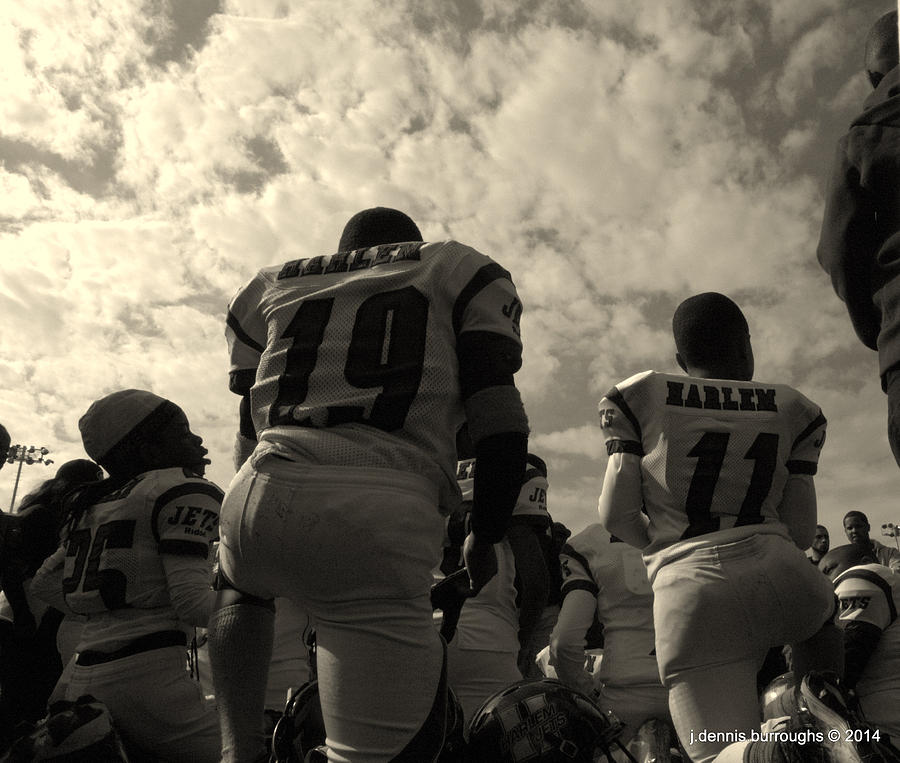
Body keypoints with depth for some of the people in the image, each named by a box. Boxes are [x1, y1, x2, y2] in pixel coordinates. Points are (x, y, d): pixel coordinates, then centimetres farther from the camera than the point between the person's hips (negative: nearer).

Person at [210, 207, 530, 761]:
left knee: (242, 584, 39)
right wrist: (484, 539, 18)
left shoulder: (273, 287, 24)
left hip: (261, 505, 4)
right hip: (386, 523, -3)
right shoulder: (461, 273, 16)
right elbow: (502, 428, 5)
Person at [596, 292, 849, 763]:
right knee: (819, 613, 39)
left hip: (687, 590, -2)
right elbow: (801, 532, 11)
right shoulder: (793, 411, 12)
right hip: (774, 570, 3)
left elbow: (616, 516, 1)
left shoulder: (639, 398, 5)